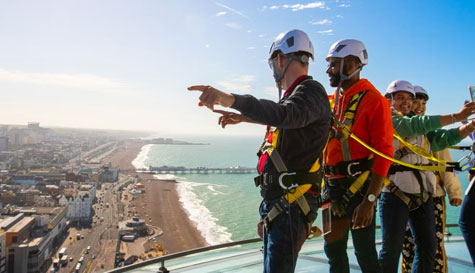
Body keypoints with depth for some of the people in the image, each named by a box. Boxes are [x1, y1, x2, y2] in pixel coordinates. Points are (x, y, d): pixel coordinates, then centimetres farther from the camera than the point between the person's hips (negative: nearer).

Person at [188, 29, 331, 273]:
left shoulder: (311, 91, -14)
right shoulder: (295, 95, 15)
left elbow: (284, 115, -37)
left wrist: (229, 99, -48)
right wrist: (243, 117, 42)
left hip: (290, 205, -10)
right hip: (274, 200, 10)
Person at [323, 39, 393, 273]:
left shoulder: (373, 100, -10)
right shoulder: (332, 101, 11)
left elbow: (384, 153, -16)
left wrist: (370, 200, -21)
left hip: (359, 185, -7)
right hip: (333, 185, 7)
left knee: (364, 252, 1)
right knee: (333, 249, 16)